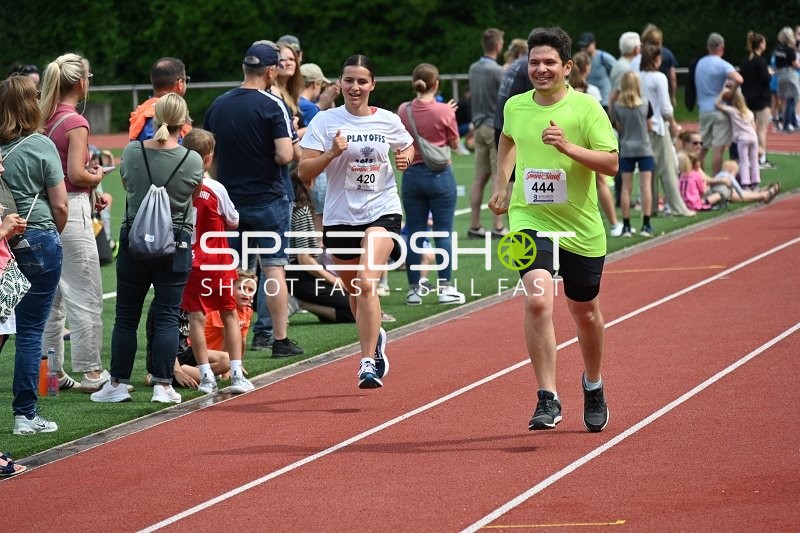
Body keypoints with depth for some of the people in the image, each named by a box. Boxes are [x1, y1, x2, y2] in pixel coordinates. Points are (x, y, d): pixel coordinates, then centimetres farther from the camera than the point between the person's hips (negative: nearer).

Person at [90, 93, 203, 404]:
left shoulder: (131, 152, -7)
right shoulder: (192, 161, -11)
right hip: (175, 246, -1)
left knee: (126, 316, 9)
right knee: (167, 317, 3)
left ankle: (118, 383, 12)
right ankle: (163, 385, 2)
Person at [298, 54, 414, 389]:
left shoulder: (388, 121, 1)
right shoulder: (325, 122, -3)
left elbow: (409, 147, 22)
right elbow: (303, 172, -7)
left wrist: (406, 158, -2)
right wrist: (332, 153, -23)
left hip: (381, 212, -2)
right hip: (340, 217, 2)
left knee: (366, 282, -22)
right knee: (354, 292, 15)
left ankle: (368, 362, -19)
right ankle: (376, 339, 46)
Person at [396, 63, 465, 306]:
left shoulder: (403, 110, -3)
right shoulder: (444, 112, -12)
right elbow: (454, 144, -1)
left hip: (412, 174, 3)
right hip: (439, 176, -3)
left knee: (414, 234, 7)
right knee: (443, 233, 3)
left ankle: (414, 289, 10)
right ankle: (445, 288, 3)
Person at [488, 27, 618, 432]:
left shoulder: (586, 107, -9)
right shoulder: (515, 106, 3)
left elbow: (611, 163, -14)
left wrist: (567, 146, -26)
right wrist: (501, 183, 23)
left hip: (581, 229, -1)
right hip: (529, 220, 1)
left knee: (584, 312, 14)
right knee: (537, 299, -22)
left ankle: (593, 388, 42)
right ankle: (547, 400, -20)